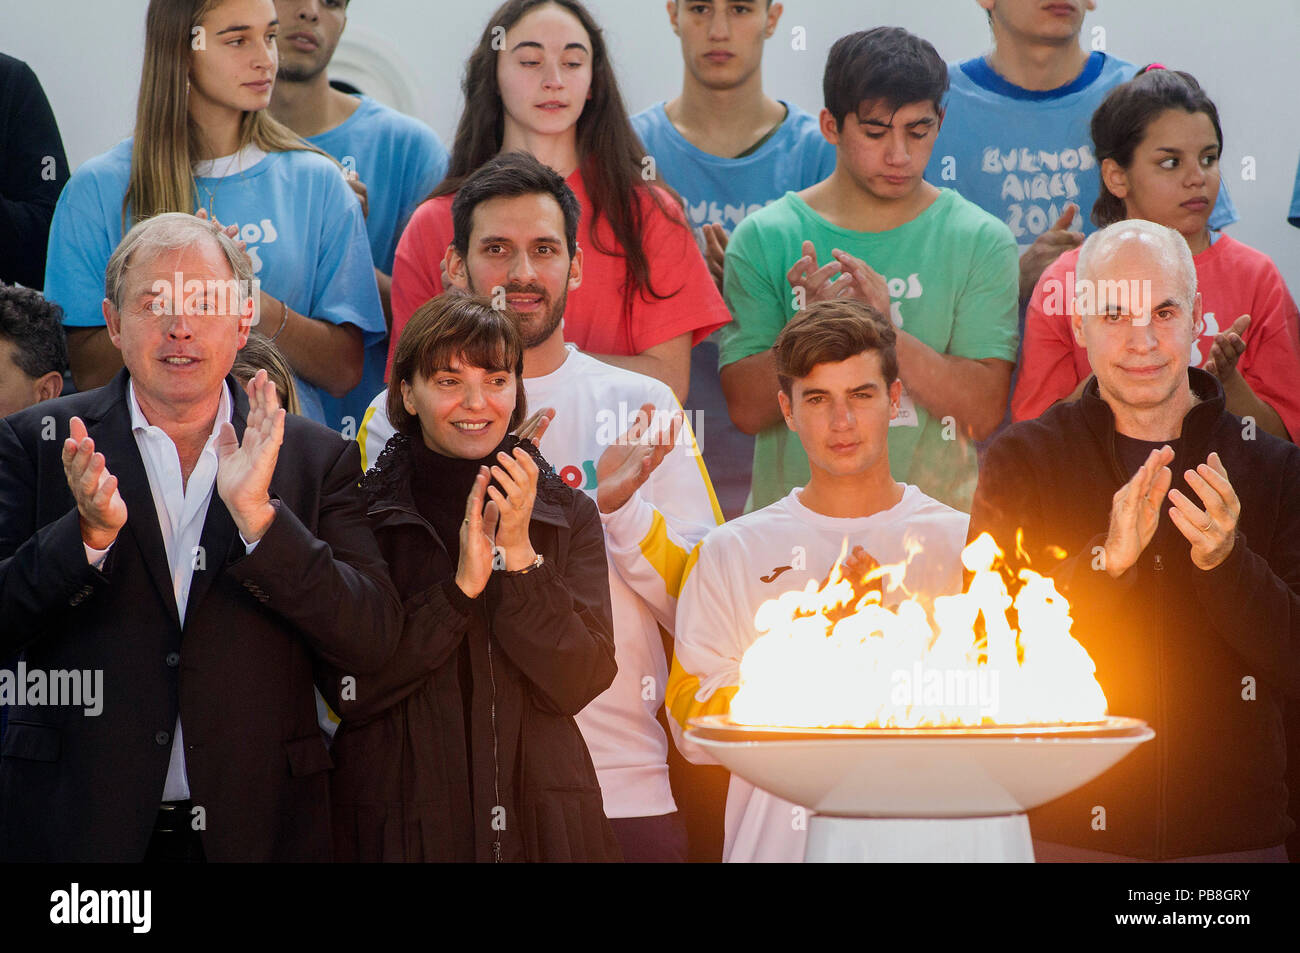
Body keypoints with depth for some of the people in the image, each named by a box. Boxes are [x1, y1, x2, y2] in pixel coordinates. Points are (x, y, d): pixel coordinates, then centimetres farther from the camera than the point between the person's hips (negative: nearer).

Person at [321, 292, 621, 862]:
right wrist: (462, 587, -19)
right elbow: (347, 691, -12)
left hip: (538, 819, 2)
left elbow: (579, 685, -8)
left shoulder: (569, 516, 3)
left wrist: (518, 554, -16)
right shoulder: (360, 515, -4)